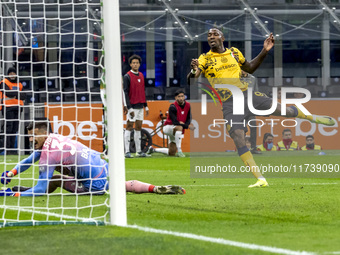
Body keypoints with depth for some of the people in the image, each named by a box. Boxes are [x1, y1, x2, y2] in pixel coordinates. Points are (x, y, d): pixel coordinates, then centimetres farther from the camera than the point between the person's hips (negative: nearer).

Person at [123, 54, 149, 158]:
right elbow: (125, 93, -12)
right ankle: (127, 151, -6)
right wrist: (129, 108, -18)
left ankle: (139, 151, 13)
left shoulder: (141, 76, 13)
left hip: (140, 106, 7)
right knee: (129, 127, -6)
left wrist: (146, 106, 16)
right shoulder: (127, 76, -8)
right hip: (132, 106, -7)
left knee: (138, 128, 9)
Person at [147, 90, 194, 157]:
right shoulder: (173, 107, -22)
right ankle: (179, 151, -39)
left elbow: (189, 119, 3)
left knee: (171, 153, 6)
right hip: (168, 127, -7)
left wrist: (183, 123, -20)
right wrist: (187, 126, -37)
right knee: (179, 127, -42)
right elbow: (175, 122, -29)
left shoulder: (187, 105, -3)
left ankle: (153, 149, 29)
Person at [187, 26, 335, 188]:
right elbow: (190, 80, -11)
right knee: (238, 139, -18)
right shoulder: (204, 59, 0)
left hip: (247, 94, 3)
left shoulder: (234, 52, 10)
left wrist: (264, 52, 12)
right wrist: (194, 72, -35)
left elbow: (250, 68, 25)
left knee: (281, 109, 2)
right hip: (229, 104, -3)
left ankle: (314, 118, 35)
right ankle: (261, 180, -17)